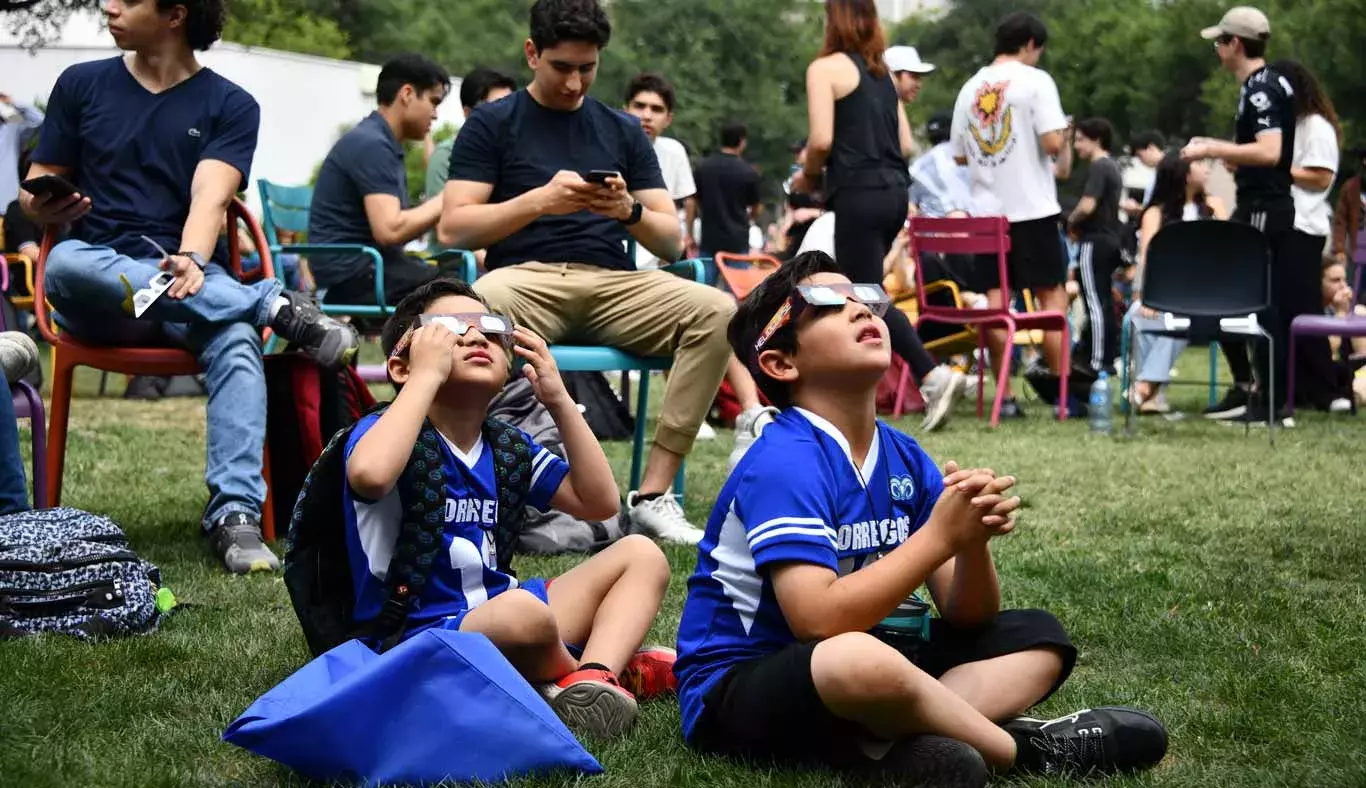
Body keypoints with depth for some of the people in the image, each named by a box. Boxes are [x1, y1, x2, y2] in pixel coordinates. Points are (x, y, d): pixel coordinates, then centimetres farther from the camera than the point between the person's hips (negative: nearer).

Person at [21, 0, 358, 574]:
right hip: (97, 290, 1)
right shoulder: (81, 85, 14)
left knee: (236, 345, -35)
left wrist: (192, 262, -30)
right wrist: (42, 206, -10)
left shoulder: (230, 107, 8)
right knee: (66, 264, -36)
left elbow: (210, 197, -8)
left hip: (194, 285, -1)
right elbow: (36, 188, 16)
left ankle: (235, 514, -46)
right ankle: (275, 306, -33)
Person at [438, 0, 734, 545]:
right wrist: (538, 201, -13)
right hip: (525, 278, -3)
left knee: (717, 310, -26)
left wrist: (630, 211, -8)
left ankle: (654, 494, -24)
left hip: (613, 284, 3)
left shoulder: (622, 131, 19)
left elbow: (671, 243, 15)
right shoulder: (491, 125, 11)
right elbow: (452, 228, 0)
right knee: (475, 310, -40)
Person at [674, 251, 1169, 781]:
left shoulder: (905, 459, 6)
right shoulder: (785, 463, -17)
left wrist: (974, 541, -17)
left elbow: (965, 618, 4)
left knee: (1039, 638, 7)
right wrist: (939, 536, -23)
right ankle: (1026, 747, -14)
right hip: (738, 689, -9)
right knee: (859, 659, -41)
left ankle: (887, 744, -21)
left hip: (850, 678, 9)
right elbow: (819, 622, -29)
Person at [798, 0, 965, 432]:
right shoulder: (882, 73, 17)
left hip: (858, 195, -8)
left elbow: (822, 139, -14)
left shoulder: (826, 68, -5)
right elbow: (904, 143, 14)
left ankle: (932, 375, -17)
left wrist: (809, 175, 4)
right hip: (894, 191, 8)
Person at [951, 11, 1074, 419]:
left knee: (996, 298, 5)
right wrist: (1065, 133, 6)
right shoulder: (1035, 80, -7)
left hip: (987, 210, 5)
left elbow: (960, 155, 14)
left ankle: (1005, 396, 5)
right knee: (1052, 296, 3)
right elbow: (1052, 143, -17)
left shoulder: (969, 88, 9)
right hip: (1032, 208, -5)